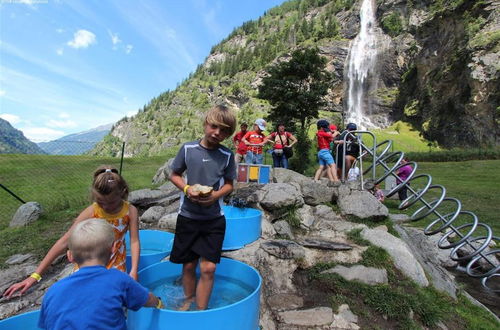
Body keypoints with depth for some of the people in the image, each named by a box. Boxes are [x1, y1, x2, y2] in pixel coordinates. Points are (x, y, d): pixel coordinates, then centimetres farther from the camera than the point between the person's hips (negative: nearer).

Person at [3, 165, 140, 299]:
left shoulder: (130, 211, -18)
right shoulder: (91, 212, -20)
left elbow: (134, 241, -17)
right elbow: (64, 242, -18)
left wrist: (134, 272, -26)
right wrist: (35, 275, -18)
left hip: (116, 266, 0)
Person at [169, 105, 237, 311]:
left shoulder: (227, 156, -5)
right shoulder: (188, 149, -5)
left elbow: (229, 184, 3)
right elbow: (174, 175, 5)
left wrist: (217, 195, -17)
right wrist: (187, 189, -14)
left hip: (214, 218, 0)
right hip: (187, 216, 1)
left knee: (208, 268, 1)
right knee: (188, 265, 15)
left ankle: (201, 312, 24)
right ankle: (188, 300, 42)